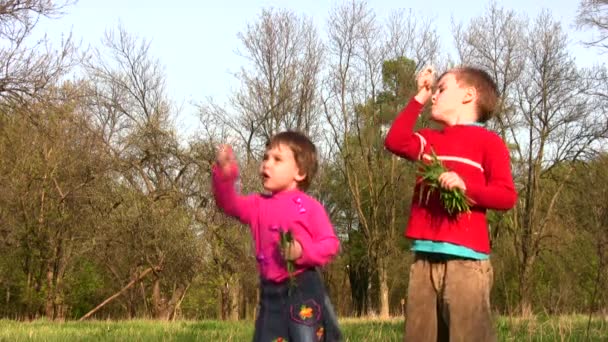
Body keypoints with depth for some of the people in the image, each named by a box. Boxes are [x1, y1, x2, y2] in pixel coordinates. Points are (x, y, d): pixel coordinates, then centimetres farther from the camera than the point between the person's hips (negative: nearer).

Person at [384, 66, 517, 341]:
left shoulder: (488, 141, 1)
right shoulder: (430, 139, 22)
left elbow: (507, 196, -5)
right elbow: (395, 141, 9)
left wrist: (466, 187, -21)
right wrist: (419, 98, 17)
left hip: (466, 258, -7)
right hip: (425, 257, 7)